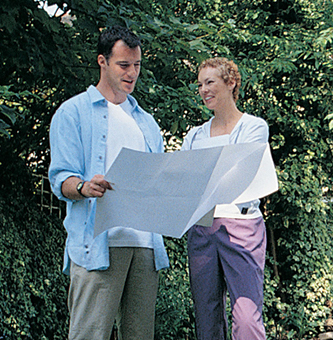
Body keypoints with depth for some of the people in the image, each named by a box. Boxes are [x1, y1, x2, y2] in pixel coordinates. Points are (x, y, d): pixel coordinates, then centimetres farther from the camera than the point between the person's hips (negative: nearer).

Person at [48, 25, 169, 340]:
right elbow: (60, 178, -1)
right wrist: (84, 187, -23)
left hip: (145, 242, 5)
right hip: (98, 243, -5)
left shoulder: (146, 121, 26)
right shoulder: (74, 112, 8)